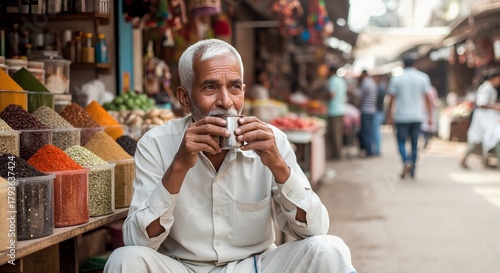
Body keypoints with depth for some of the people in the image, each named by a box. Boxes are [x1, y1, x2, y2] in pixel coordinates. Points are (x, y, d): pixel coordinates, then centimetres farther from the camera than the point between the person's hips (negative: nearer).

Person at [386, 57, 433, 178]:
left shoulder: (396, 79, 0)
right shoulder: (423, 77, 3)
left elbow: (391, 99, -1)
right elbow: (427, 98, 1)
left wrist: (389, 116, 6)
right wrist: (430, 116, 6)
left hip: (401, 117, -2)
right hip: (417, 117, 2)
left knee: (401, 141, 7)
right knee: (414, 143, 10)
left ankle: (406, 162, -19)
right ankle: (412, 171, 12)